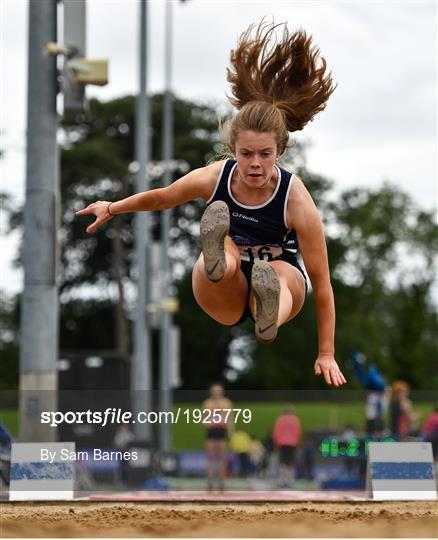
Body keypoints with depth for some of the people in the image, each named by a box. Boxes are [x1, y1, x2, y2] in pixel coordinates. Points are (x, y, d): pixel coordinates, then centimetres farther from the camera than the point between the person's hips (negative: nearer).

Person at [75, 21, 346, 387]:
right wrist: (112, 208, 19)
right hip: (225, 300, 2)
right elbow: (161, 198, 8)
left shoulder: (296, 200, -25)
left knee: (280, 272, -41)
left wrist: (326, 355, -16)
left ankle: (271, 316, -74)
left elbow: (321, 281, -19)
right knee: (225, 249, -36)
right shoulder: (214, 177, -17)